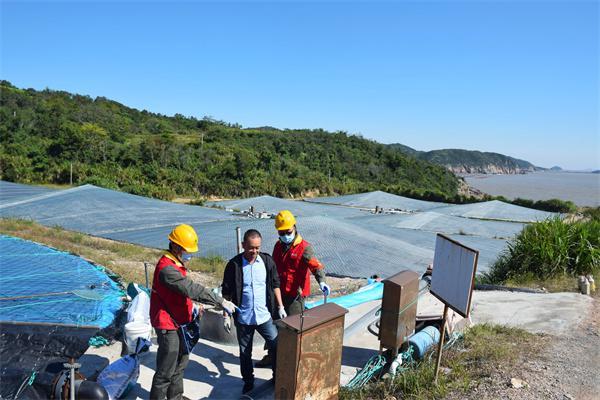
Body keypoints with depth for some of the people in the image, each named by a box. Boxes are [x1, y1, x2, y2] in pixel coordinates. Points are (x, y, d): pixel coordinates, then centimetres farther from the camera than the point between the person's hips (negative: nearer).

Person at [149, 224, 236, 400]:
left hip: (178, 321, 10)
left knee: (181, 362, 22)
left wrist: (191, 306, 8)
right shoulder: (167, 268, -27)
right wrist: (221, 301, -33)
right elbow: (192, 288, -34)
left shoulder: (177, 263, 7)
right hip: (168, 325, -10)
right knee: (167, 369, 4)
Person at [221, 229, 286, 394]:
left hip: (264, 316, 1)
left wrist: (280, 307, 3)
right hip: (243, 318, -1)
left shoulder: (267, 261, -6)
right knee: (245, 352, 15)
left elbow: (275, 285, 5)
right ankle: (248, 381, 37)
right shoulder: (234, 265, -12)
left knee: (277, 347, 7)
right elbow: (227, 293, -5)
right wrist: (225, 315, -5)